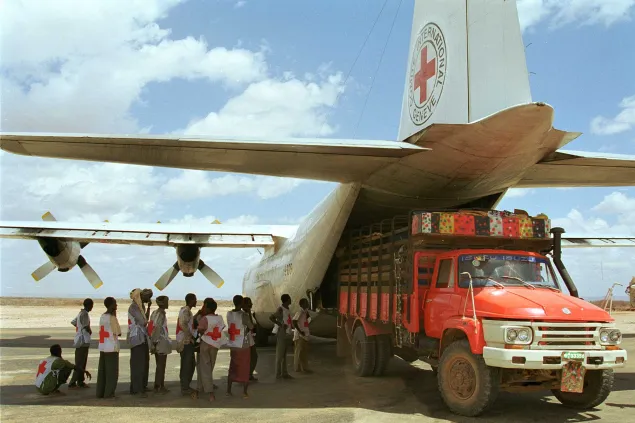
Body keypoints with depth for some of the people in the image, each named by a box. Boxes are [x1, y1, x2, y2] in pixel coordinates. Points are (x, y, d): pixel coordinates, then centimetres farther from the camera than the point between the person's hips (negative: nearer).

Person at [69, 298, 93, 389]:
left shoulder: (81, 313, 13)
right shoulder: (85, 314, -17)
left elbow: (73, 322, 25)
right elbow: (86, 327, -27)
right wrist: (90, 331, -7)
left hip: (82, 341, 10)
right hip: (83, 342, -10)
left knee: (83, 363, 14)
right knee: (79, 364, -6)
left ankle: (80, 382, 20)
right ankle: (72, 383, -4)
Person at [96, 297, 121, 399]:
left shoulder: (102, 316, 10)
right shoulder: (112, 317, -12)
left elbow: (101, 331, 14)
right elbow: (118, 332, -9)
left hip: (102, 347, 8)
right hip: (112, 348, -8)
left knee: (102, 371, 11)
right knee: (112, 372, -1)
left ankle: (100, 392, 14)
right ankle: (109, 393, -1)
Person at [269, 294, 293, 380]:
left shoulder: (287, 309, 10)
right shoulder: (281, 309, -16)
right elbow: (271, 317, -24)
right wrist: (281, 325, -23)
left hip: (285, 333, 9)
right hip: (280, 333, -9)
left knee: (284, 354, 13)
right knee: (280, 354, -3)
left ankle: (284, 373, 21)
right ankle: (278, 374, 2)